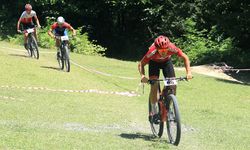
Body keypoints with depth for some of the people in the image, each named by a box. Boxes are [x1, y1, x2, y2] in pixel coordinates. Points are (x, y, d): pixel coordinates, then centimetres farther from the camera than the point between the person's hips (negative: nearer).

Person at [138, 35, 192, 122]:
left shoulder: (172, 48, -37)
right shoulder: (152, 52, -40)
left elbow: (185, 57, -22)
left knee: (173, 86, -10)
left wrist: (188, 72, -33)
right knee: (154, 86, -19)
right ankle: (154, 112, -7)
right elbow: (141, 64, -28)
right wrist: (142, 76, -46)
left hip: (167, 61, 2)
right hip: (154, 62, -2)